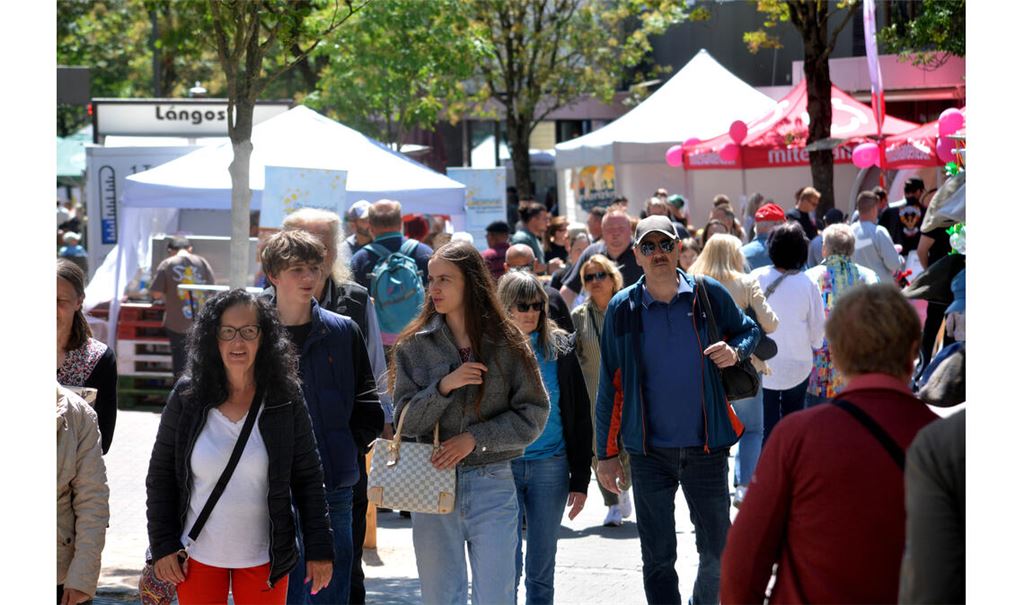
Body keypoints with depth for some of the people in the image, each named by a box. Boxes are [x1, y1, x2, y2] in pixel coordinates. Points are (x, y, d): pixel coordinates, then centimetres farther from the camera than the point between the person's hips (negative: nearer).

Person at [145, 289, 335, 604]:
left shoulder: (286, 400, -4)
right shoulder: (187, 398, -3)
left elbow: (308, 479, -1)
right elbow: (160, 476, 3)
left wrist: (319, 549, -5)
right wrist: (162, 544, -3)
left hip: (263, 558, 0)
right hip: (199, 556, 1)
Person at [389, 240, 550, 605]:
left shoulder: (507, 345, 0)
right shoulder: (414, 347, 3)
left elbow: (533, 416, -2)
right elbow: (406, 422, -1)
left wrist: (475, 438, -12)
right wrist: (444, 386, -17)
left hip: (492, 484, -2)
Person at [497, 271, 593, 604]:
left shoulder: (560, 350, 2)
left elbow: (580, 417, 5)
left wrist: (580, 478, 0)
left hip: (550, 466, 1)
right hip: (503, 466, -1)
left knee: (541, 568, 8)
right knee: (506, 567, -3)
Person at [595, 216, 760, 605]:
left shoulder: (709, 294, -1)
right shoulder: (622, 309, -1)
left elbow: (749, 330, 15)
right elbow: (610, 386, 3)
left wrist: (736, 351, -10)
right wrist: (607, 454, 2)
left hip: (706, 446, 1)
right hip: (650, 451, 0)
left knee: (717, 552, 7)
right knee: (658, 559, 3)